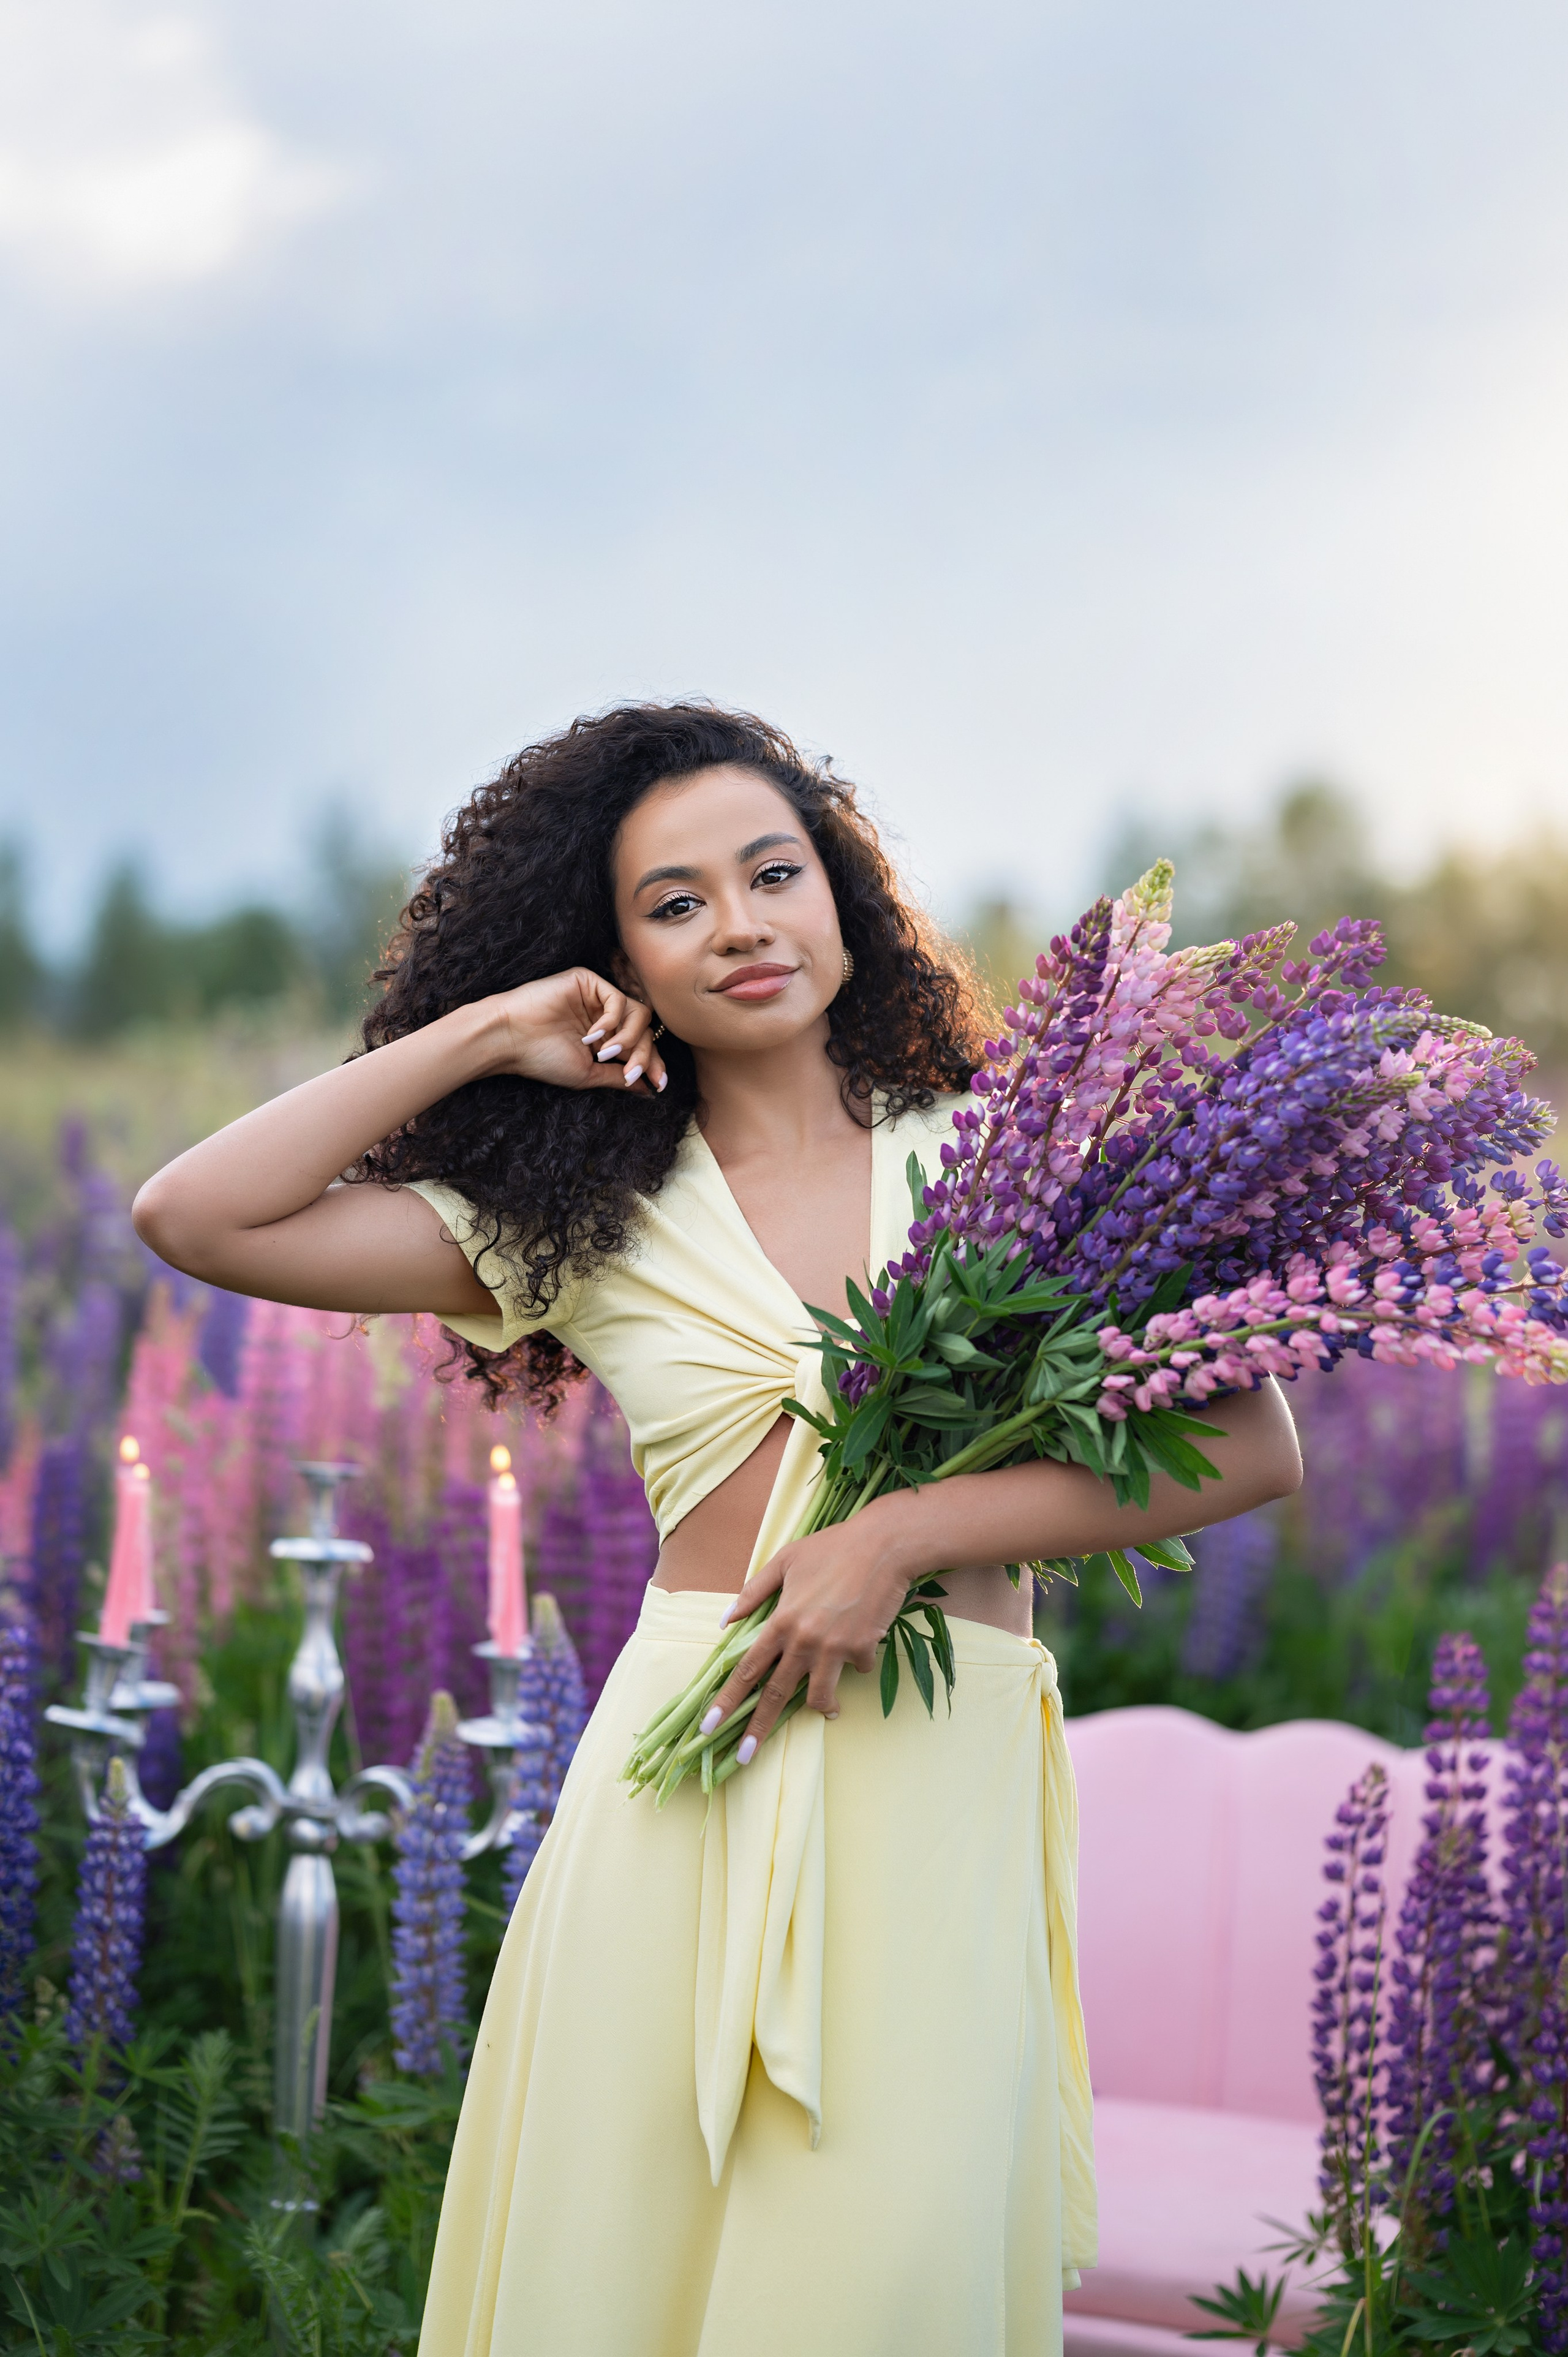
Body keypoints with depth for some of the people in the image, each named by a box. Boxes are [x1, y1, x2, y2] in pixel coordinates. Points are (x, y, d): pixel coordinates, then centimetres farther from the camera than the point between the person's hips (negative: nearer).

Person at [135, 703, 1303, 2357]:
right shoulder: (587, 1220, 10)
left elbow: (1249, 1447, 0)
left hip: (946, 1785, -1)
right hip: (683, 1784, 1)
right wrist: (489, 1034, 5)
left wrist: (902, 1536, -9)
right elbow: (194, 1218, 3)